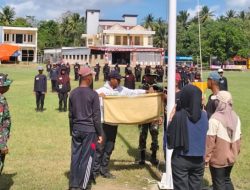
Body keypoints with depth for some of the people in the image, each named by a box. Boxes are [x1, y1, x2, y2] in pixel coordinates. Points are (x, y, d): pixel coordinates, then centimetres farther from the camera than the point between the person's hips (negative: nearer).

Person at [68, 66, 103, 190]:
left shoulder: (73, 93, 5)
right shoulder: (93, 94, -11)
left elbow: (70, 114, 11)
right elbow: (96, 116, -10)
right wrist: (99, 133, -2)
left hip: (76, 129, 5)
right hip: (89, 130, -5)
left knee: (75, 157, 11)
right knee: (87, 158, 3)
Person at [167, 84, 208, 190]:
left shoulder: (179, 116, -17)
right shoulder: (204, 115, -3)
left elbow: (170, 137, -10)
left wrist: (170, 120, -1)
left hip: (181, 159, -3)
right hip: (198, 160, 3)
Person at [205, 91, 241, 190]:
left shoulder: (215, 118, -20)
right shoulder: (235, 117, 2)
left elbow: (210, 140, -17)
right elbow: (238, 138, 8)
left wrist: (207, 157, -8)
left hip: (218, 158, -6)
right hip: (231, 156, 6)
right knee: (227, 180, 23)